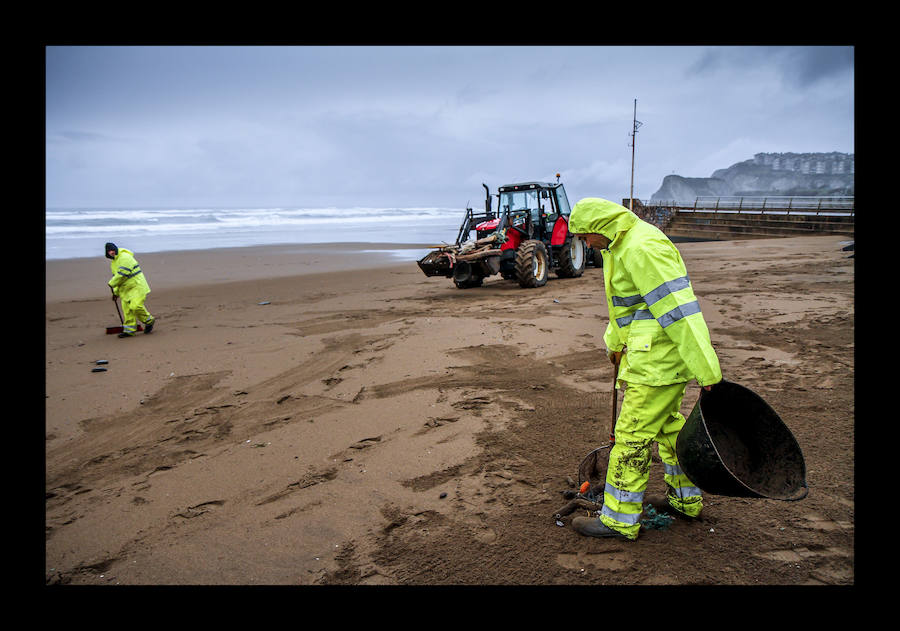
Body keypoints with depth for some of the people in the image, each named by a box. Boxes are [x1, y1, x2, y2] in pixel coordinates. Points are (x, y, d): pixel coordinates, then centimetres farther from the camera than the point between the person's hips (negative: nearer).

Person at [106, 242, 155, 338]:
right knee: (127, 309, 4)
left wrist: (111, 284, -7)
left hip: (137, 286, -9)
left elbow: (122, 275, -22)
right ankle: (129, 330, 8)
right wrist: (116, 292, 20)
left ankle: (149, 321, 3)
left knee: (135, 306, -19)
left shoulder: (125, 257, -18)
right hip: (125, 289, 9)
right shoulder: (114, 263, 15)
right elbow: (116, 276, 23)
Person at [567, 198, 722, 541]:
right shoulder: (621, 246, 14)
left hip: (658, 361, -11)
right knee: (668, 425, 21)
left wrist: (707, 371, -28)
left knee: (632, 437, -3)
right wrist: (614, 342, 38)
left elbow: (679, 309, -27)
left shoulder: (643, 248, -21)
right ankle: (686, 500, 37)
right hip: (645, 354, 11)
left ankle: (620, 520, 8)